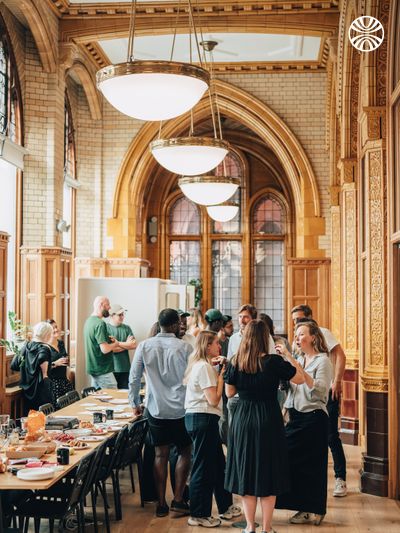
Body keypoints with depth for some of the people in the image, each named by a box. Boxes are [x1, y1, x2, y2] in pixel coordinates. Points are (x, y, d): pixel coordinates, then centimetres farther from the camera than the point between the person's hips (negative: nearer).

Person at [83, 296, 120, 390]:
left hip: (93, 368, 10)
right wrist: (115, 344, -6)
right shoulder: (100, 323, -19)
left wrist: (108, 340, 10)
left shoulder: (89, 321, 11)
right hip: (103, 371, -10)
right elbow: (105, 349, -24)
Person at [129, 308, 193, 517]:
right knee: (184, 453, 13)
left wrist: (135, 403, 13)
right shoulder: (185, 348, -9)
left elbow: (134, 378, 1)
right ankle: (178, 499, 10)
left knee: (160, 455, 10)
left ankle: (161, 504, 12)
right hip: (182, 410, -2)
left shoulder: (144, 346, -2)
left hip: (156, 410, 2)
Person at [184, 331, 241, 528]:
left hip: (197, 417, 10)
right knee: (203, 467, -1)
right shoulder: (204, 367, -16)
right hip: (203, 419, -10)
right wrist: (221, 375, -11)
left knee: (218, 463, 18)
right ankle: (198, 515, 9)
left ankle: (225, 507, 28)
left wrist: (215, 369, 9)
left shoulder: (201, 365, 14)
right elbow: (214, 399, -20)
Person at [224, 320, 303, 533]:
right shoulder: (274, 362, -13)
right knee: (269, 474, 7)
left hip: (242, 421, 3)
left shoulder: (235, 363, -5)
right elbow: (300, 378, -1)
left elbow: (229, 392, 6)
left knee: (246, 473, 12)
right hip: (268, 421, -2)